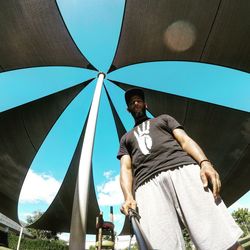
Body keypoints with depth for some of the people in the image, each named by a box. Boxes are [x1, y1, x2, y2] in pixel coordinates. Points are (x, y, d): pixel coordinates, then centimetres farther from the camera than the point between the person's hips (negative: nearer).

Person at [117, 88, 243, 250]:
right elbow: (126, 168, 17)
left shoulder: (163, 118, 32)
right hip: (147, 183, 1)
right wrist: (128, 197, -5)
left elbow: (185, 140, 15)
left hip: (184, 169, 0)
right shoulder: (126, 138, 33)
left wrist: (204, 162, -7)